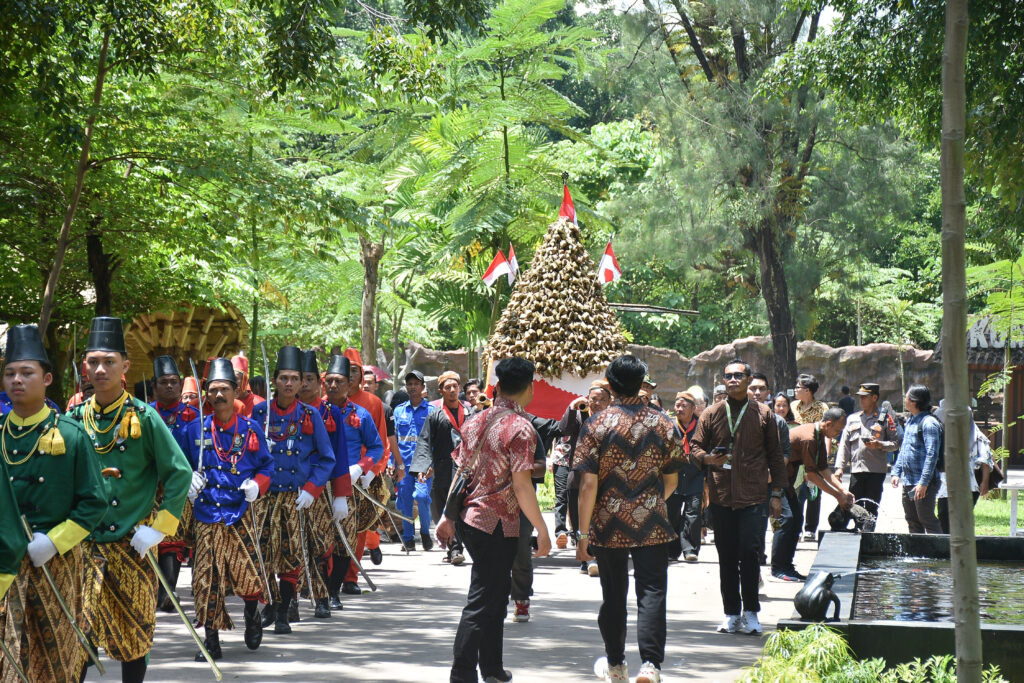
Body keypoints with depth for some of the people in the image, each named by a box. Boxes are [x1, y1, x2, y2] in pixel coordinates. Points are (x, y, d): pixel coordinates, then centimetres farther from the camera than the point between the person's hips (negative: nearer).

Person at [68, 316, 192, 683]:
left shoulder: (143, 418, -6)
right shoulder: (76, 418, 3)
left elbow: (180, 474, -5)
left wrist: (159, 528, -10)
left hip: (132, 543, -2)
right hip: (84, 543, 2)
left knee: (135, 630, 8)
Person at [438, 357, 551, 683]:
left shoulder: (476, 421, 9)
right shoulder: (520, 428, -14)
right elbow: (521, 486, -19)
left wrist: (449, 516, 19)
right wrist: (542, 530, -14)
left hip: (469, 518, 8)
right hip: (498, 523, -8)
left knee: (496, 591, 21)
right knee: (481, 603, -4)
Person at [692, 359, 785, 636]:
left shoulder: (763, 414, 7)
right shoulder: (711, 414, 10)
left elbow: (775, 455, 10)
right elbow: (696, 447, 11)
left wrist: (777, 493, 6)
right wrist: (708, 458, -13)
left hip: (753, 497, -2)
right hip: (721, 496, 2)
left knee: (750, 552, -10)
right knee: (726, 556, 5)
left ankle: (750, 612, 2)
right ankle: (731, 613, 15)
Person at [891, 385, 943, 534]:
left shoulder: (929, 423, -14)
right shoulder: (910, 422, 15)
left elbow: (932, 455, -19)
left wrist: (923, 483, -23)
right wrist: (896, 472, 15)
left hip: (922, 483, -9)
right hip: (908, 482, 9)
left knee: (927, 520, -7)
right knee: (912, 521, 13)